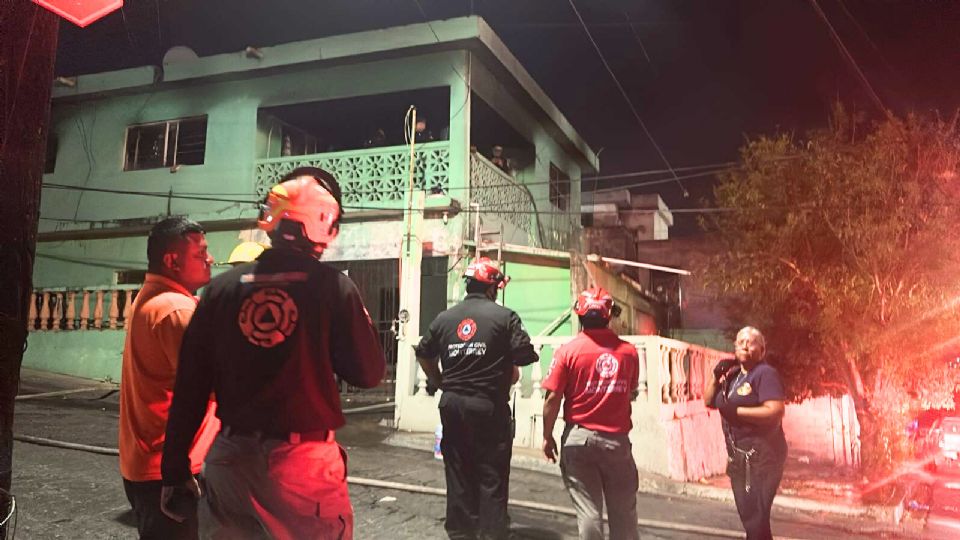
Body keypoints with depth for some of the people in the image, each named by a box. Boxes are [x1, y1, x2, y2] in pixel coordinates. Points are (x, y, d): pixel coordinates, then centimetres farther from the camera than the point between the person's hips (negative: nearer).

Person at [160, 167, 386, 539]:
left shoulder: (223, 286, 1)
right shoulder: (332, 286, -9)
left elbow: (190, 386, 3)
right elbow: (369, 373, -5)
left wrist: (175, 469, 11)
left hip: (231, 457, 4)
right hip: (305, 461, -3)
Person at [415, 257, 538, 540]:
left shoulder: (444, 317, 7)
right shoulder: (504, 316, -7)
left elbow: (423, 354, 12)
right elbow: (526, 356, -13)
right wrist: (508, 371, 7)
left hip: (452, 403, 5)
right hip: (489, 405, -4)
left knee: (458, 471, 14)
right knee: (492, 474, 4)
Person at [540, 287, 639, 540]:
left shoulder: (568, 351, -10)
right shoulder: (629, 351, -3)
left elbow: (553, 398, -10)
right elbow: (631, 394, 9)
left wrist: (547, 436, 1)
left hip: (579, 437, -1)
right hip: (617, 439, 2)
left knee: (588, 510, 7)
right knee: (623, 513, 14)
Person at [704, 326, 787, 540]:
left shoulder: (765, 373, -10)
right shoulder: (733, 375, 14)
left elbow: (775, 412, -22)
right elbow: (708, 401, 13)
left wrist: (736, 410, -21)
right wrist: (716, 376, -1)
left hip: (761, 456, -8)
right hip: (738, 456, 9)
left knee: (755, 519, -10)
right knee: (748, 516, 19)